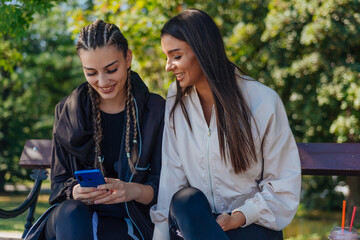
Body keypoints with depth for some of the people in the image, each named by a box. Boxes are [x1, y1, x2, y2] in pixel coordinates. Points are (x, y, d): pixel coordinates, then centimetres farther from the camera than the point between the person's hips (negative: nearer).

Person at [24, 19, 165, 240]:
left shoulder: (155, 111, 0)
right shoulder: (68, 112, 7)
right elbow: (59, 184, 8)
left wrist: (134, 191, -24)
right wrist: (77, 191, -17)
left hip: (129, 222, -3)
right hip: (70, 221, 3)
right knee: (71, 214, -35)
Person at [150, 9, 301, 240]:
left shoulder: (263, 102, -8)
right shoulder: (177, 98, 4)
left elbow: (284, 185, -3)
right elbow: (172, 172, 0)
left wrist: (238, 218, -16)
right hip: (191, 217, 4)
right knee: (185, 199, -33)